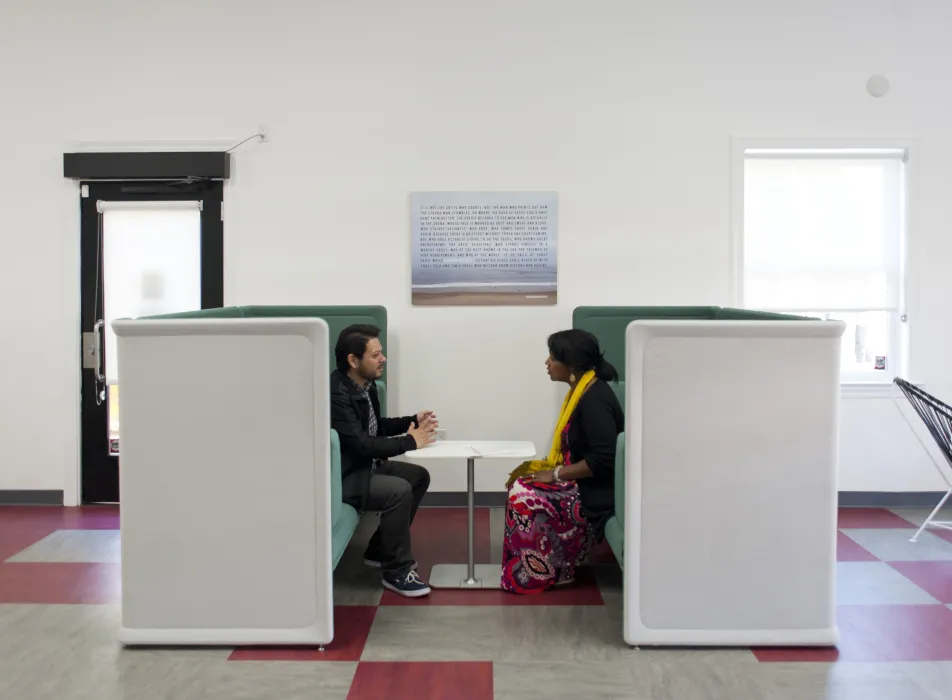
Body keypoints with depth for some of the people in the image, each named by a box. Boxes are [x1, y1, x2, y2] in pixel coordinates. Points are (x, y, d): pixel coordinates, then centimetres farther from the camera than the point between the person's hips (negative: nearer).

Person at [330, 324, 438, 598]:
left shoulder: (365, 383, 4)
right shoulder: (336, 394, -27)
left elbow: (376, 426, 18)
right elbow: (361, 443, -31)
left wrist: (414, 421, 2)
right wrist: (410, 441, -21)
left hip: (365, 464, 11)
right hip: (340, 475, -10)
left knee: (419, 476, 9)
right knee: (399, 491, -26)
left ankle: (379, 551, 16)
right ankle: (396, 571, -8)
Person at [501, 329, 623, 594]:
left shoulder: (595, 399, -22)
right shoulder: (581, 391, 8)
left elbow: (603, 460, -28)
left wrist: (556, 475, -20)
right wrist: (542, 465, 5)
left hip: (597, 494, -10)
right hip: (582, 483, 10)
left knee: (524, 496, -16)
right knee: (522, 486, 6)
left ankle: (543, 572, 1)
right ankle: (553, 564, 11)